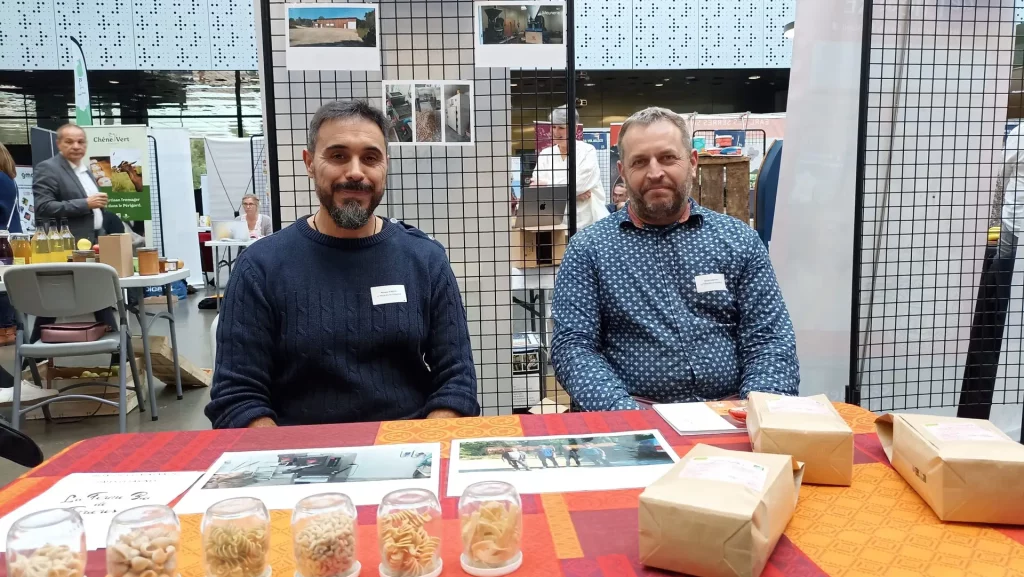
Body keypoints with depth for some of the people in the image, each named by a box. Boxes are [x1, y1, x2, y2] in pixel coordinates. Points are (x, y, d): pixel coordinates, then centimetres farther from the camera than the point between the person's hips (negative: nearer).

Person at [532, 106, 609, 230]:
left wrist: (547, 186, -5)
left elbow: (580, 184, -11)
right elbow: (535, 186, -1)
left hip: (587, 220, -2)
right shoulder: (545, 154, 10)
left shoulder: (588, 151, 0)